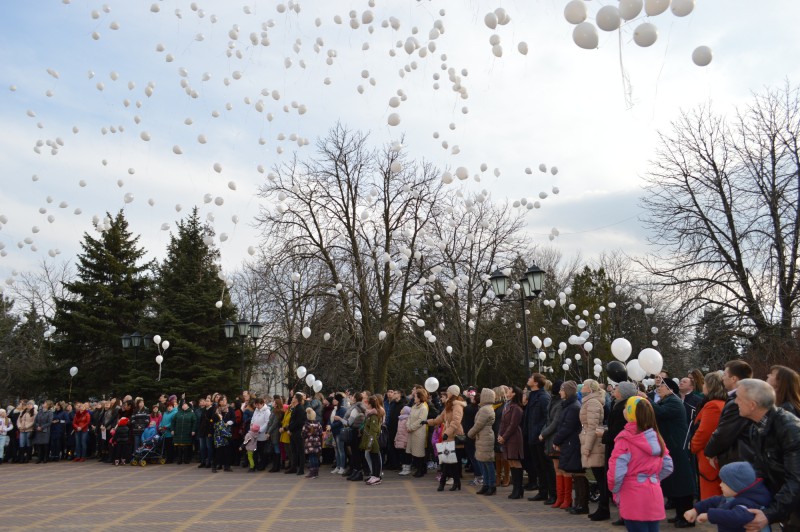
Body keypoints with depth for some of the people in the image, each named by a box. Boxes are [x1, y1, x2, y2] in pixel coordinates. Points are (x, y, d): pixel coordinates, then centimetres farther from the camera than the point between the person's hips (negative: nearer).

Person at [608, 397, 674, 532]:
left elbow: (616, 471, -20)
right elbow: (668, 467, 12)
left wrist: (615, 490, -4)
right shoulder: (656, 437, 4)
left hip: (633, 498, -6)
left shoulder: (625, 439, -15)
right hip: (654, 496, 6)